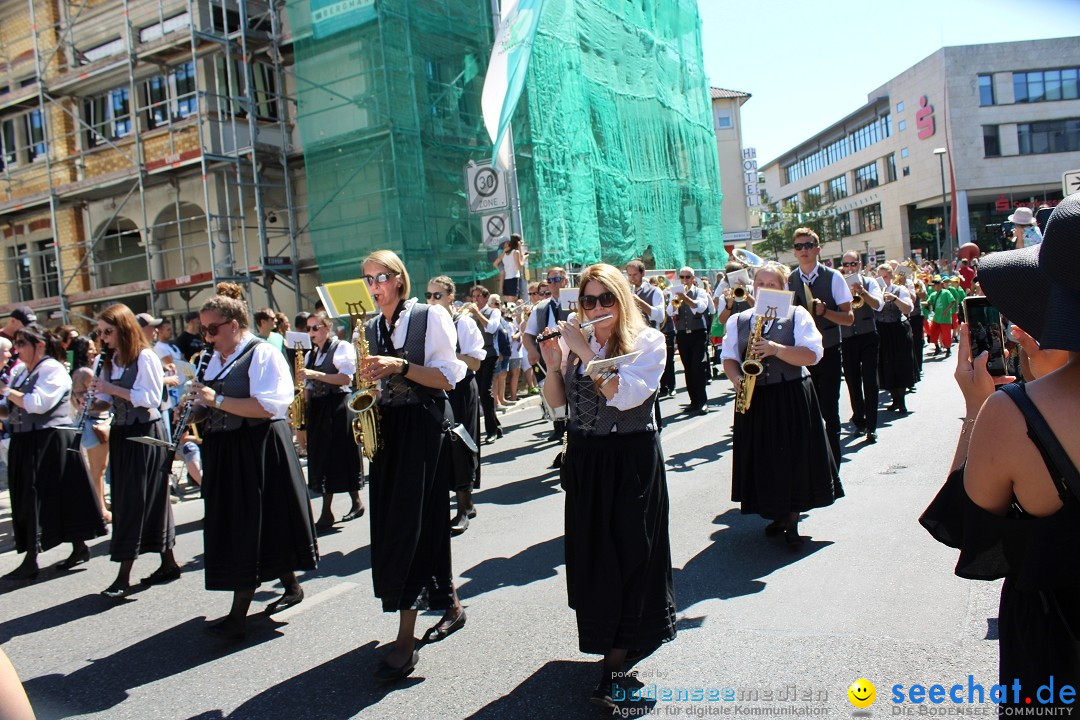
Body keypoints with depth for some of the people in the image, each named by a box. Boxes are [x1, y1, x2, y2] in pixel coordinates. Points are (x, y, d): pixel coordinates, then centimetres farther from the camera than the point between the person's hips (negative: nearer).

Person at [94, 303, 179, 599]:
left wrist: (114, 389, -20)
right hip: (122, 434, 9)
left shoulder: (145, 357, -12)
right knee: (125, 500, 11)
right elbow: (111, 400, 15)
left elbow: (151, 398, -18)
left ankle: (124, 575, 0)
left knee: (137, 500, -5)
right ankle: (168, 563, 20)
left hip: (145, 434, -9)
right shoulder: (111, 360, 11)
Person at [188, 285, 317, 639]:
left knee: (252, 528, -2)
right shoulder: (216, 359, 15)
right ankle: (291, 587, 27)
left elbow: (267, 406, -22)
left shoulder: (262, 353, -11)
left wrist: (217, 400, -21)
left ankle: (239, 614, 5)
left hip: (258, 451, -9)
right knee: (235, 530, 12)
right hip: (225, 453, 9)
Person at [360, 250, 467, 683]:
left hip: (424, 427, -7)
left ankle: (406, 640, -3)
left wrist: (400, 366, -20)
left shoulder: (431, 317, -5)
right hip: (386, 428, 7)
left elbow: (447, 379, -9)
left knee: (412, 523, -9)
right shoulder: (370, 328, 13)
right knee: (391, 524, 9)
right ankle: (449, 604, 27)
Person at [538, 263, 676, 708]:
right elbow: (556, 403, 4)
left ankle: (617, 659, 13)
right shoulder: (574, 341, 4)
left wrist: (585, 352, -22)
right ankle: (629, 638, 33)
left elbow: (625, 395, -24)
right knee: (592, 551, 12)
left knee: (628, 551, 1)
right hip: (585, 459, 5)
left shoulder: (648, 342, -9)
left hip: (633, 459, -5)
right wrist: (554, 364, -12)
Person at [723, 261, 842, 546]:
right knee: (763, 461, 6)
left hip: (792, 399, -2)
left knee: (793, 460, 1)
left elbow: (813, 354, -8)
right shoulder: (738, 321, 10)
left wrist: (776, 349, -20)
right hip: (754, 400, 3)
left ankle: (792, 522, 16)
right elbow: (729, 359, 7)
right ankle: (777, 515, 25)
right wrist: (737, 380, -13)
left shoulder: (797, 315, 1)